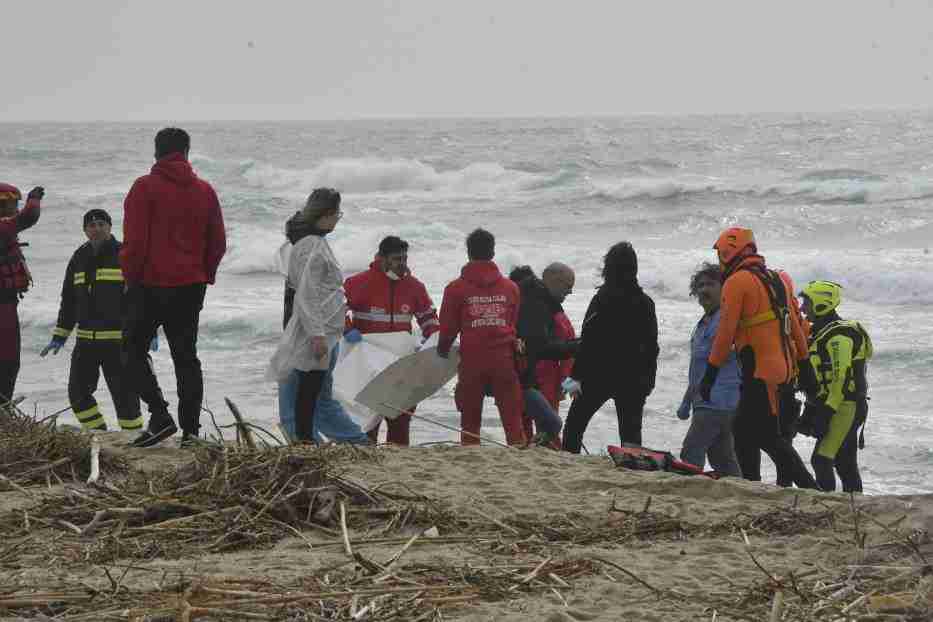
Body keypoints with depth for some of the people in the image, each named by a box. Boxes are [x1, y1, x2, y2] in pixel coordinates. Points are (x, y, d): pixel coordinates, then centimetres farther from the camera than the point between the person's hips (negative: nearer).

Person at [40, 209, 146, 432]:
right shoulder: (79, 259, 14)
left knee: (123, 392, -6)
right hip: (86, 341, 6)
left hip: (117, 340, -6)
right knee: (78, 391, 5)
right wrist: (59, 337, 16)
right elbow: (68, 300, 20)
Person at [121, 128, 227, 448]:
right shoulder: (205, 191, 6)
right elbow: (218, 244, 8)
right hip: (190, 288, 5)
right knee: (186, 356, 11)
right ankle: (190, 429, 7)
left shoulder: (145, 188, -9)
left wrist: (131, 277, -1)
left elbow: (134, 241, -13)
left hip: (149, 286, -5)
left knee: (134, 350, 7)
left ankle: (160, 416, -7)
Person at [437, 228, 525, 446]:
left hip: (472, 361, -2)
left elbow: (448, 326, 1)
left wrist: (443, 349, 19)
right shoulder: (510, 287, 5)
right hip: (504, 360, 2)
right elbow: (516, 324, 11)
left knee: (470, 418, 7)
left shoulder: (456, 288, -4)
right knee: (511, 415, 3)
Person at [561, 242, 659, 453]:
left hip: (599, 375, -4)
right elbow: (652, 346, 10)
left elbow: (587, 341, -12)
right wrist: (648, 381, 18)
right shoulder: (645, 303, 4)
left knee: (574, 425, 6)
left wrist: (576, 375, -9)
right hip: (633, 379, 4)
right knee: (631, 431, 7)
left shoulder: (602, 299, -10)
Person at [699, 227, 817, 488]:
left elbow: (725, 332, -13)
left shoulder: (737, 282, -8)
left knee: (768, 436, -8)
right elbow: (795, 327, 19)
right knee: (743, 431, 15)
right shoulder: (776, 280, 17)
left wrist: (710, 374, -10)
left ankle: (809, 488, -14)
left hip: (759, 372, -9)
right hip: (782, 367, 9)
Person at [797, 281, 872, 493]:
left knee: (822, 460, -14)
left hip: (844, 409, -10)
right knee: (846, 464, 11)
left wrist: (826, 411, -23)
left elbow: (841, 379, -21)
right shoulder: (822, 332, 18)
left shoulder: (839, 335, -15)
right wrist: (811, 411, 21)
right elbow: (818, 378, 22)